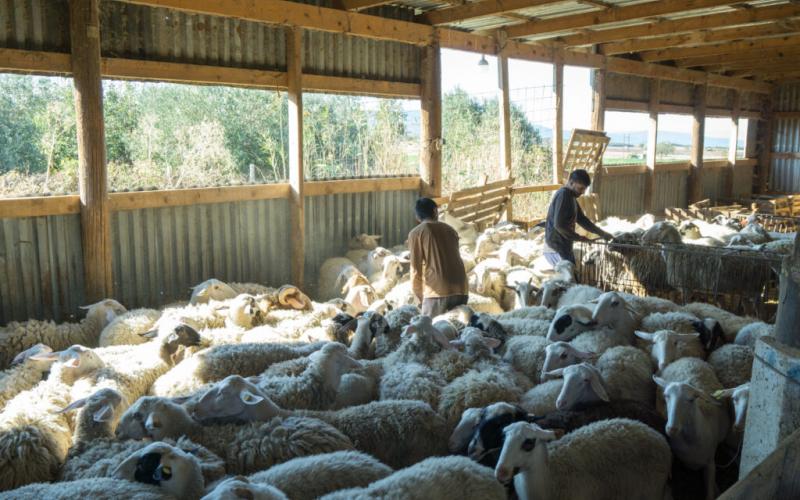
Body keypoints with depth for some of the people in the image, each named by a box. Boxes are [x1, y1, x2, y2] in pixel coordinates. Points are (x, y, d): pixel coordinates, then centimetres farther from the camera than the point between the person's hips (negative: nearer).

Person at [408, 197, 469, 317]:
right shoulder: (450, 229, 21)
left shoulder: (416, 233, 8)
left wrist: (420, 295, 15)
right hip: (460, 289, 4)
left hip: (437, 291, -4)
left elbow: (416, 269, 3)